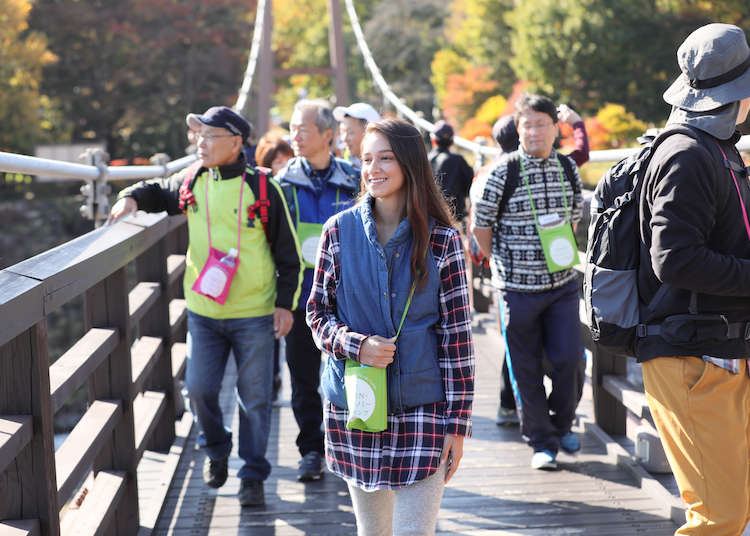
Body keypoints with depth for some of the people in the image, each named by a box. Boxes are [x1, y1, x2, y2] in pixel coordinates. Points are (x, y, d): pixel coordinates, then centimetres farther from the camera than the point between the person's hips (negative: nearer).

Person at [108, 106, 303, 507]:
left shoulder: (262, 188, -8)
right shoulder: (191, 182, 1)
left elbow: (288, 252, -2)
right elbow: (158, 192, 23)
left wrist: (285, 304, -6)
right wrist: (132, 198, 1)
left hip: (253, 314, -3)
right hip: (203, 311, 3)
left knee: (254, 397, 4)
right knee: (199, 387, 3)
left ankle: (253, 474, 18)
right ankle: (216, 449, 31)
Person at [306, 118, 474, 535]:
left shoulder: (442, 239, -3)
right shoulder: (339, 230, 2)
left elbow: (457, 333, -3)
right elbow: (318, 313, 8)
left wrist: (458, 422, -5)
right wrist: (356, 345, -13)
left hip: (422, 407, -2)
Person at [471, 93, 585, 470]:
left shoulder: (568, 169, 4)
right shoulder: (504, 172, -10)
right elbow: (480, 225, -2)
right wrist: (502, 263, 4)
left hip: (562, 283, 3)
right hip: (518, 287, -3)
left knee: (570, 358, 0)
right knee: (527, 368, 3)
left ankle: (561, 424, 25)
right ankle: (541, 441, 16)